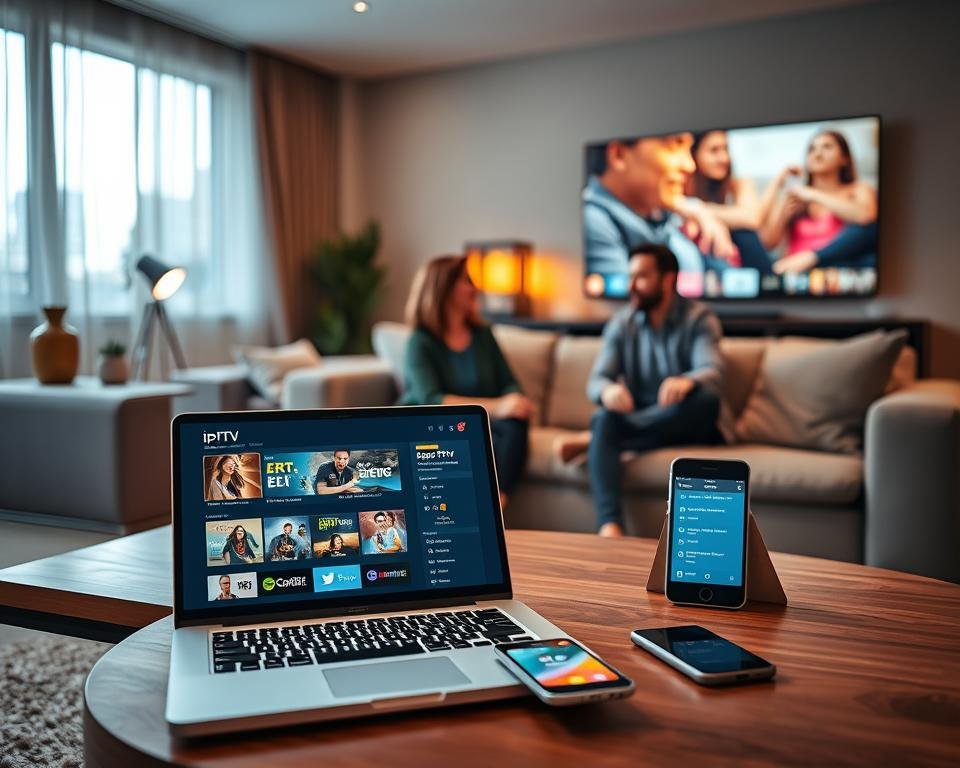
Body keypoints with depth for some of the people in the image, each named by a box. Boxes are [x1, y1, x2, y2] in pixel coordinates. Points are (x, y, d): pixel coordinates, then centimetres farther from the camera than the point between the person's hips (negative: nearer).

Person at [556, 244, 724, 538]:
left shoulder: (699, 318, -5)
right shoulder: (621, 324, 4)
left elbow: (711, 372, -22)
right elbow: (596, 381, -7)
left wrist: (687, 381, -48)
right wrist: (608, 390, -34)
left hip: (688, 426, -1)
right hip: (641, 423, 2)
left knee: (706, 399, -33)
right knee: (605, 418, -30)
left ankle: (591, 439, -25)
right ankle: (609, 524, -46)